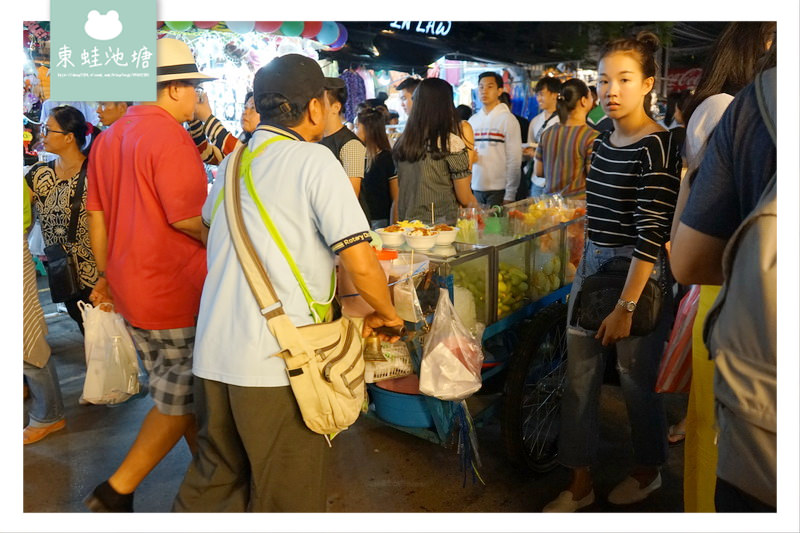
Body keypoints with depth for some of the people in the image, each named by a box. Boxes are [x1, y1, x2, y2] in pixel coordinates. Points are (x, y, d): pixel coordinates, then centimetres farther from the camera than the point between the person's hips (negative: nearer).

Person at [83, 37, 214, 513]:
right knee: (182, 396, 6)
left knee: (178, 389, 19)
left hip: (131, 290, 9)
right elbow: (189, 218, -22)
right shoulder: (169, 135, -17)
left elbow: (97, 214, 15)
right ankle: (118, 491, 12)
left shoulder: (110, 137, 11)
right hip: (176, 292, -9)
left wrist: (108, 275, 22)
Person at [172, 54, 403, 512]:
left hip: (213, 353, 7)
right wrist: (387, 313, 2)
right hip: (277, 360, -7)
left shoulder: (234, 162, 13)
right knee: (287, 497, 11)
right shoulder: (315, 160, -9)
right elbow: (361, 264, -16)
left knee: (216, 478, 23)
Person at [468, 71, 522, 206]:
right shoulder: (472, 120, 12)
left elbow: (514, 159, -6)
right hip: (476, 188, 4)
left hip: (499, 190, -4)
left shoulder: (508, 119, -2)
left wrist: (509, 196, -12)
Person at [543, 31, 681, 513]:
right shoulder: (604, 141, 8)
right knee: (580, 376, 9)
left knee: (637, 378, 9)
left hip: (638, 273, -7)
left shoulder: (656, 146, -14)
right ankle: (581, 483, 24)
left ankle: (649, 472, 36)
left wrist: (626, 306, -20)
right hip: (592, 263, 7)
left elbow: (652, 232, -19)